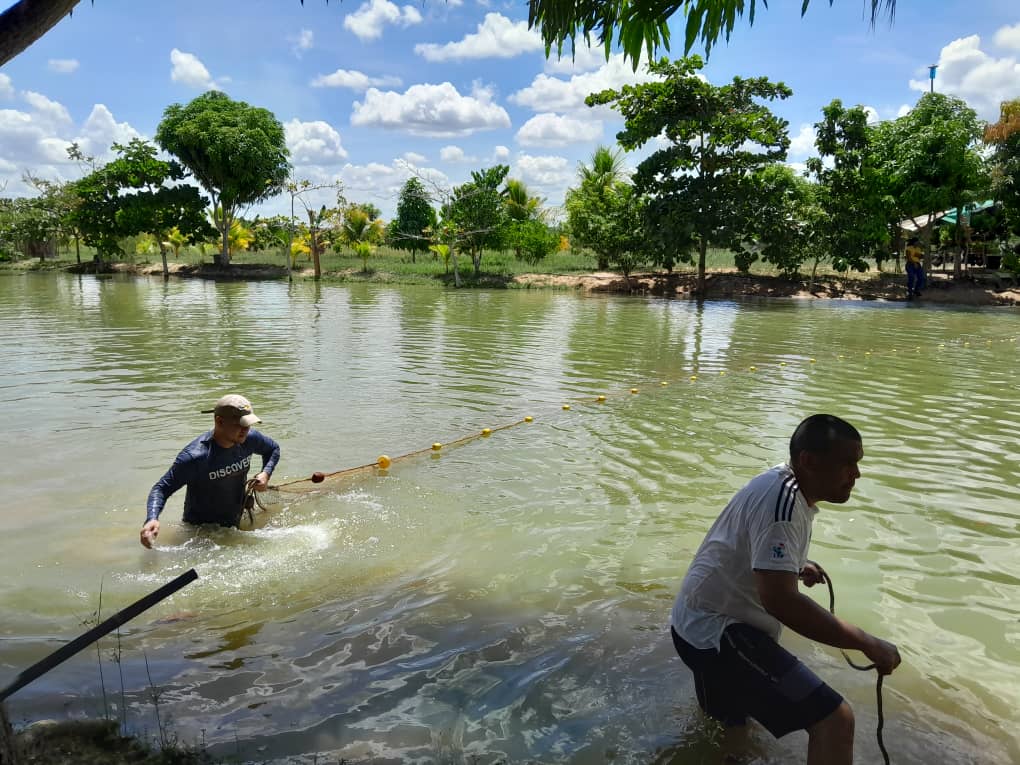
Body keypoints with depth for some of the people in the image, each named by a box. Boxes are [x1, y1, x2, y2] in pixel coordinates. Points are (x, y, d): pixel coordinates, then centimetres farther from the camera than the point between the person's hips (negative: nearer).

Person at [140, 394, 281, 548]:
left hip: (235, 524, 5)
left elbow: (274, 449, 5)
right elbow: (162, 488, -27)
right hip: (199, 530, -5)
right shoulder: (195, 456, -33)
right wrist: (152, 519, -45)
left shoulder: (249, 439, -17)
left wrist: (266, 473, -13)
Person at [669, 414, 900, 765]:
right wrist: (868, 643, -27)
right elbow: (780, 601, -34)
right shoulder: (782, 498, -25)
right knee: (835, 719, -22)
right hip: (715, 630, -11)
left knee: (733, 717, 36)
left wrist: (795, 566, 14)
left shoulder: (786, 486, 7)